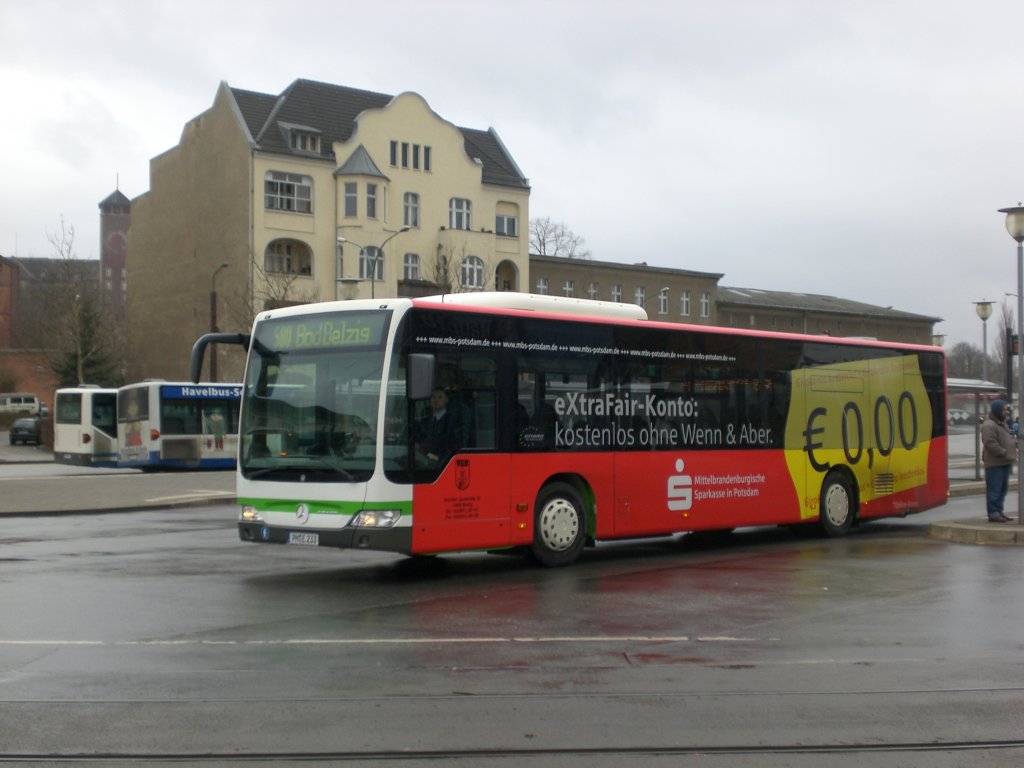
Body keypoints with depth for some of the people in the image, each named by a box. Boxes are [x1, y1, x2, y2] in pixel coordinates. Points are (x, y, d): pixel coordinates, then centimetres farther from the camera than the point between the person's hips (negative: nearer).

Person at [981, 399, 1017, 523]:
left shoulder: (1002, 424, 18)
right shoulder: (989, 426, -16)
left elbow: (1008, 439, 29)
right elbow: (991, 444, -23)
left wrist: (1015, 442, 8)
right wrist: (1005, 453, -21)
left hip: (1004, 463, 10)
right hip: (994, 463, -10)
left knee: (1002, 488, 14)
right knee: (994, 489, -8)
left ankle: (998, 511, 21)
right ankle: (993, 513, -5)